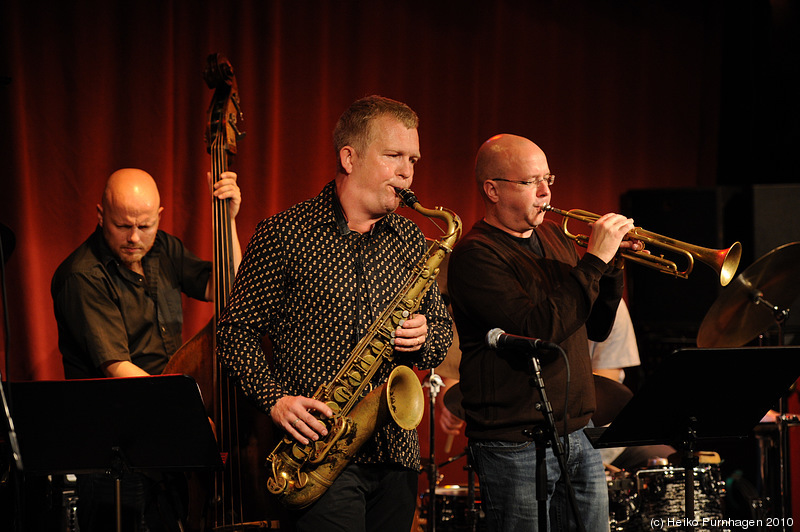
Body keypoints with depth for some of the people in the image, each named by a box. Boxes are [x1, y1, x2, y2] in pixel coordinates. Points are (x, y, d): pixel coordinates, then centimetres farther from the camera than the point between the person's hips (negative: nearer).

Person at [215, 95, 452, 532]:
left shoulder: (409, 241, 13)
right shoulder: (284, 235, -2)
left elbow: (443, 329, 20)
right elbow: (235, 332, -1)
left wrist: (424, 337, -4)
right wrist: (275, 398, -14)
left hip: (396, 453, 5)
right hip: (320, 450, -5)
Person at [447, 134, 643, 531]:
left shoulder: (553, 237, 14)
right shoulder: (476, 255, -11)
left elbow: (596, 328, 16)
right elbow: (537, 331, -23)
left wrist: (610, 265, 0)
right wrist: (594, 261, -20)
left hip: (578, 435, 8)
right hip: (516, 445, -7)